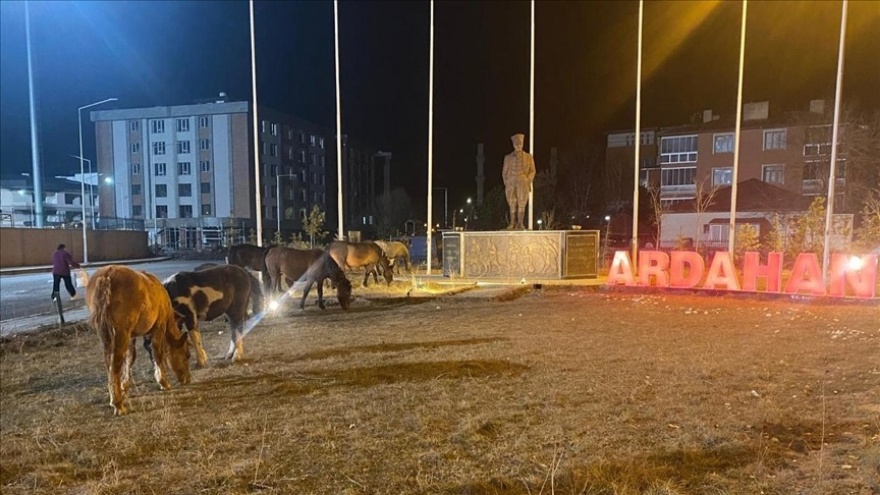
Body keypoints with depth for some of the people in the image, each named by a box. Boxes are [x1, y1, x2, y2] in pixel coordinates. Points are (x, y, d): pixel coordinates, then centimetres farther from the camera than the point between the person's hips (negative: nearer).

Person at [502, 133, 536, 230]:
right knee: (512, 204, -1)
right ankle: (512, 223, 1)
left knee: (522, 204, -5)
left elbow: (532, 171, 9)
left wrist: (527, 181, -2)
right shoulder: (508, 157, 14)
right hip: (510, 183, 1)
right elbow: (504, 172, 14)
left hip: (523, 183, -1)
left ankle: (520, 223, -4)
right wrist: (506, 182, 3)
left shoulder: (528, 157, 12)